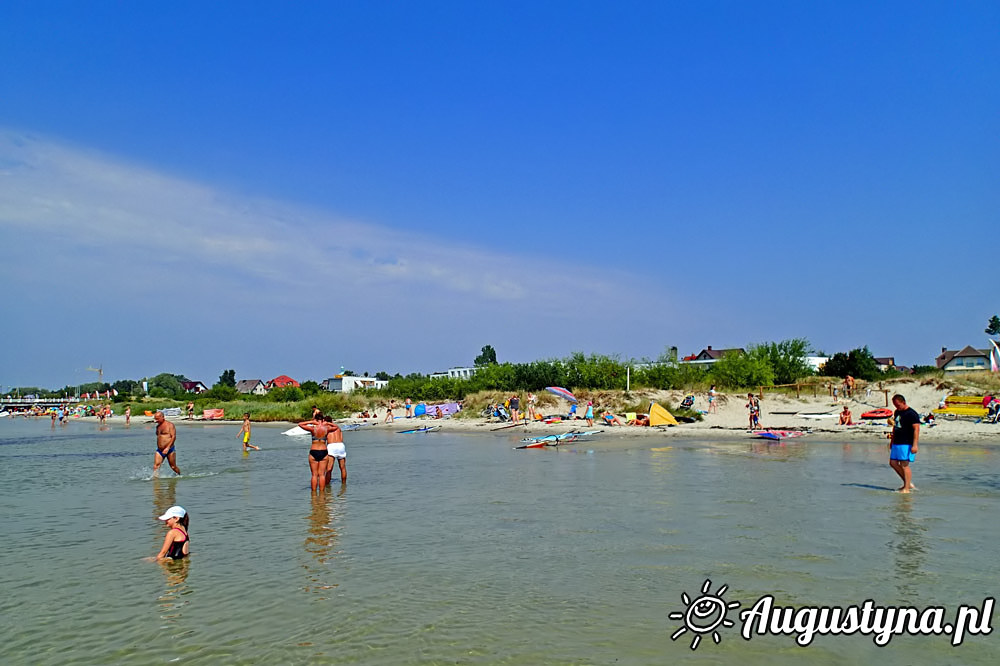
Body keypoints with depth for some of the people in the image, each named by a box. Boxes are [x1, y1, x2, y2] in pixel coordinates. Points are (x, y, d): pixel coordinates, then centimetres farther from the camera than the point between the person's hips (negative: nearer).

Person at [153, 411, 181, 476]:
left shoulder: (170, 425, -7)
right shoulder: (158, 426, 13)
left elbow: (173, 436, -16)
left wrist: (167, 448, -25)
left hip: (169, 450, -6)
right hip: (159, 451, 6)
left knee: (173, 467, 6)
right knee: (156, 466, -12)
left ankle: (179, 476, 27)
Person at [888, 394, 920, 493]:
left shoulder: (912, 414, -12)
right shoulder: (897, 412, 14)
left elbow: (916, 429, -17)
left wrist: (914, 445, -23)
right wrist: (892, 441, 25)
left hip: (906, 444, -9)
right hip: (897, 443, 9)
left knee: (904, 465, -7)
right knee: (893, 463, 8)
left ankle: (906, 488, -2)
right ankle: (909, 483, 19)